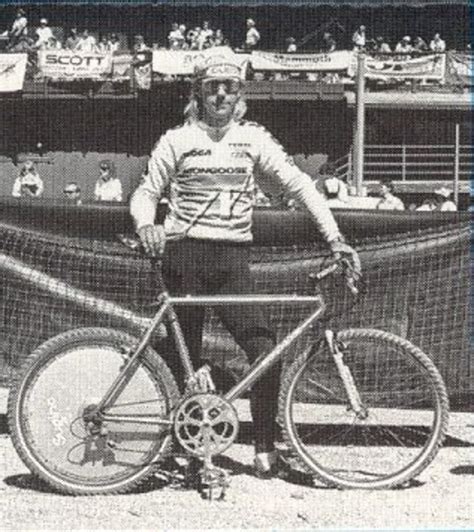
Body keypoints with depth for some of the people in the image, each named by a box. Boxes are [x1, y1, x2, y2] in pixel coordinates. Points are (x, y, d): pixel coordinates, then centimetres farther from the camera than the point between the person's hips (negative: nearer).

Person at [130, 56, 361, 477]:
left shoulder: (253, 139, 9)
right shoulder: (177, 140, 6)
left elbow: (299, 184, 4)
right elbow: (146, 193, 8)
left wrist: (335, 238, -5)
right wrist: (146, 225, -16)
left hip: (233, 259, 1)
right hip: (185, 256, -1)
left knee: (267, 352, -12)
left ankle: (266, 448, 2)